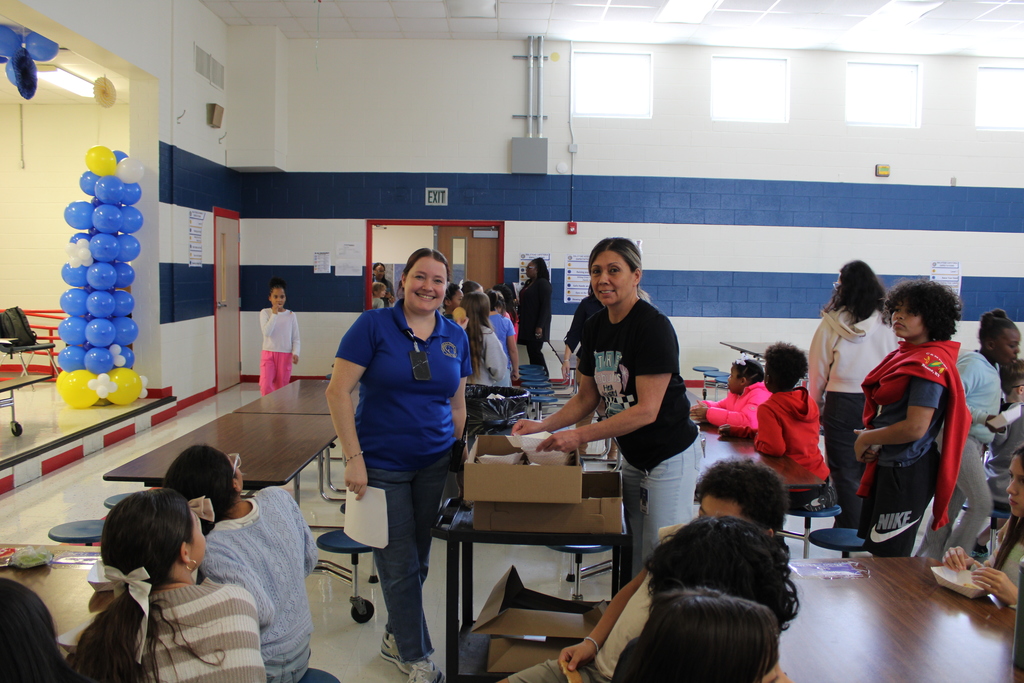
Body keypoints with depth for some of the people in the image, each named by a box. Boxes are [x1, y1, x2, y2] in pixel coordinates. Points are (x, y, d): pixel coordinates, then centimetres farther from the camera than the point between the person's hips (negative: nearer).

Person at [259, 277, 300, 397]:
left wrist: (295, 353, -10)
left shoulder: (291, 315, 3)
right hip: (268, 354, -1)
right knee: (266, 385, -16)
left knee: (281, 388, 5)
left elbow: (296, 338, 4)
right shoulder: (265, 313, 0)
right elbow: (267, 332, -15)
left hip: (285, 355, 1)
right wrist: (274, 314, -14)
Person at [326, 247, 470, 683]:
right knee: (400, 564, 5)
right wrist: (353, 459, -15)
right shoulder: (373, 326, -9)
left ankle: (396, 638, 38)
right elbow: (337, 392, -12)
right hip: (382, 466, -4)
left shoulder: (456, 337, 5)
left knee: (419, 557, 15)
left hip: (434, 465, 4)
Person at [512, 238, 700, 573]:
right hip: (631, 456, 8)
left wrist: (580, 436, -27)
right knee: (632, 557, 15)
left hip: (669, 458, -7)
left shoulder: (653, 326, -20)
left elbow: (647, 410, -24)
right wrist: (544, 426, -3)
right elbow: (587, 397, 10)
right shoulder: (594, 326, 2)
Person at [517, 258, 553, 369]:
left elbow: (545, 306, -16)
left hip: (536, 326, -8)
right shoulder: (529, 282, 16)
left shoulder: (543, 283, -10)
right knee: (531, 352, 8)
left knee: (535, 352, -7)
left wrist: (540, 326, -21)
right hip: (527, 324, 8)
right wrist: (518, 303, 5)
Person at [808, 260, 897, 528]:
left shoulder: (831, 323, -3)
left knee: (845, 473, 7)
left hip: (842, 403, -2)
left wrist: (816, 405, 14)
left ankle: (849, 533, 11)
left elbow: (817, 371, 3)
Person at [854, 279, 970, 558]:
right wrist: (873, 440, 1)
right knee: (874, 546, 19)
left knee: (889, 556, 0)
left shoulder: (930, 364, -18)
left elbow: (915, 428, -24)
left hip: (908, 471, -9)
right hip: (887, 464, 9)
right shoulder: (903, 355, 11)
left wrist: (867, 439, -11)